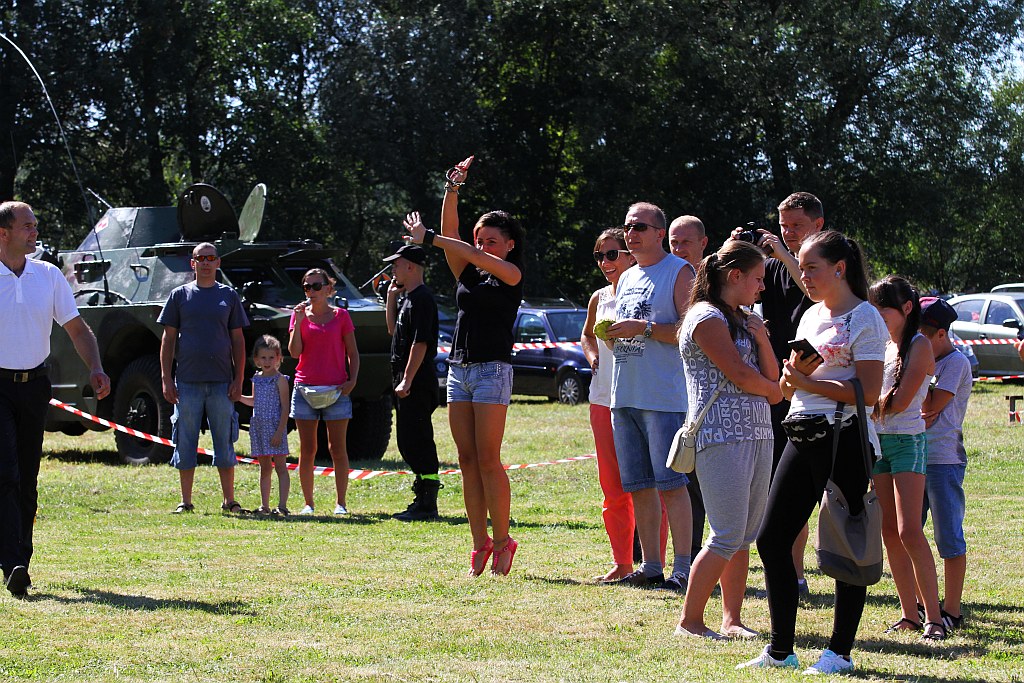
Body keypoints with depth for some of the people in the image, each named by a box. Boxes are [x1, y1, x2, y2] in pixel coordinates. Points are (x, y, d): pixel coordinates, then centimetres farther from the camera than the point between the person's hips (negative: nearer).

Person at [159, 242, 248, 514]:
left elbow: (238, 340, 9)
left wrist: (238, 380, 1)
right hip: (187, 382, 0)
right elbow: (168, 339, 6)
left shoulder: (229, 296, 10)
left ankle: (229, 500, 9)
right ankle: (185, 501, 8)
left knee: (225, 442, 3)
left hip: (221, 382, 0)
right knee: (185, 443, 2)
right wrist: (166, 379, -2)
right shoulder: (180, 295, 7)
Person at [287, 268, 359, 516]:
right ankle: (308, 503, 8)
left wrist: (352, 380, -7)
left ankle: (340, 503, 4)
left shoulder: (340, 316, 4)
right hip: (305, 389, 1)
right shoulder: (300, 315, 7)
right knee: (307, 450, 3)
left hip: (335, 390, -1)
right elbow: (294, 352, -3)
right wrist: (299, 321, -9)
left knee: (337, 448, 0)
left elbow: (352, 353, 6)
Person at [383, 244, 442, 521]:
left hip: (417, 383, -11)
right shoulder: (407, 298, 18)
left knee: (418, 441, -10)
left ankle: (427, 506, -8)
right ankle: (422, 500, 20)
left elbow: (420, 342, -21)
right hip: (407, 382, 11)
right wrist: (391, 297, 18)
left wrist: (407, 381, -23)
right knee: (407, 441, 14)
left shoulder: (422, 299, -14)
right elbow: (393, 329, 29)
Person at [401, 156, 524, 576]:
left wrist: (427, 239, -15)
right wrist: (452, 190, -9)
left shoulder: (511, 274, 1)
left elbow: (474, 255, -14)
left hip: (493, 370, -6)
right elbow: (451, 234, 3)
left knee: (488, 459, -9)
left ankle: (502, 540, -2)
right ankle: (480, 544, 4)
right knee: (467, 459, 2)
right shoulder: (468, 274, 15)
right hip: (458, 368, 6)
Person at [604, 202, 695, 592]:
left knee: (670, 483, -8)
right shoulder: (626, 279, 20)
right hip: (624, 397, 8)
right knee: (638, 485, 8)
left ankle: (682, 569, -6)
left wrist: (644, 328, -18)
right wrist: (612, 334, 6)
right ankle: (650, 567, 14)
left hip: (664, 396, -8)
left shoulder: (678, 273, -4)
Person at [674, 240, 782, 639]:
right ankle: (689, 622, -3)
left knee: (745, 535, 7)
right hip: (722, 437, -9)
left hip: (757, 434, 9)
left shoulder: (744, 319, 20)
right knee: (728, 537, -10)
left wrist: (762, 339, -1)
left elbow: (771, 376, 15)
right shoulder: (707, 318, -8)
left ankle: (731, 620, 11)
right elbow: (739, 375, -12)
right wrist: (773, 391, 6)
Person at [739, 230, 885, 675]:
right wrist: (793, 373, -4)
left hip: (845, 439, -8)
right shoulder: (811, 317, 17)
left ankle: (840, 652, 6)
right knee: (772, 539, 4)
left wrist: (809, 382, -15)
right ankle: (781, 650, 11)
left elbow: (869, 392, -15)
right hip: (803, 437, 8)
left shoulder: (865, 319, -7)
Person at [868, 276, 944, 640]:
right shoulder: (883, 345, 15)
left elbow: (898, 401, -15)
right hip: (878, 442, 7)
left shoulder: (919, 346, -8)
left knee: (909, 531, -14)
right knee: (889, 532, 4)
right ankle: (909, 614, 7)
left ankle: (934, 617, -13)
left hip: (908, 442, -7)